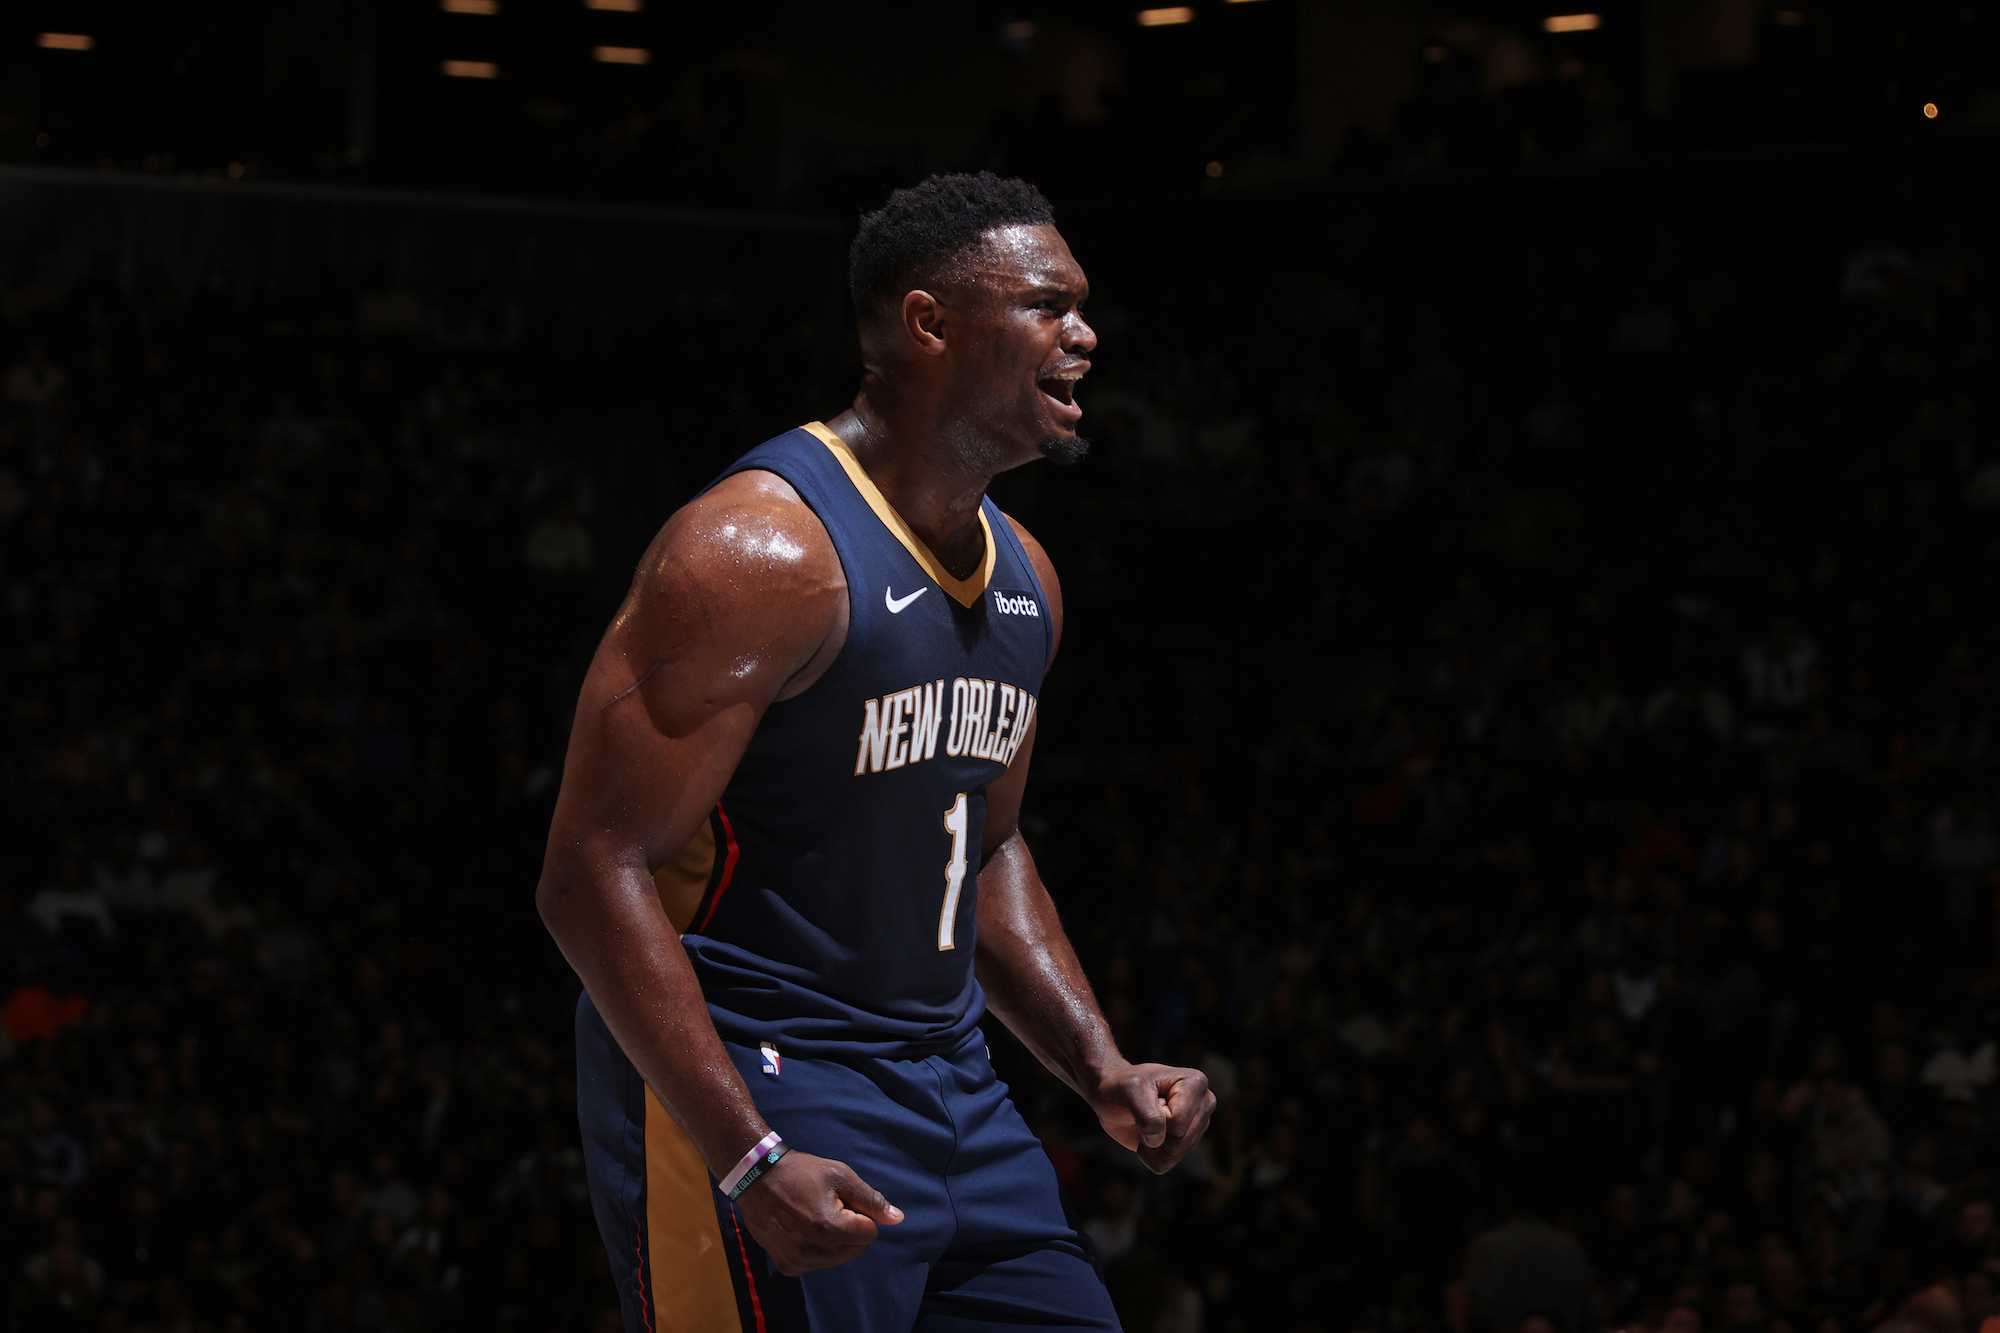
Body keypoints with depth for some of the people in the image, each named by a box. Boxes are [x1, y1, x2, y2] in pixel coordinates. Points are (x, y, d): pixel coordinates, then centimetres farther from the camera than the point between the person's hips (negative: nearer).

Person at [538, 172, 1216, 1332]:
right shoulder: (764, 551, -18)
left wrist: (1104, 1072, 9)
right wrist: (751, 1162, -27)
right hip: (742, 1089, -8)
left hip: (950, 1090, 8)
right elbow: (595, 873, -21)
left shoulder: (1023, 578, 10)